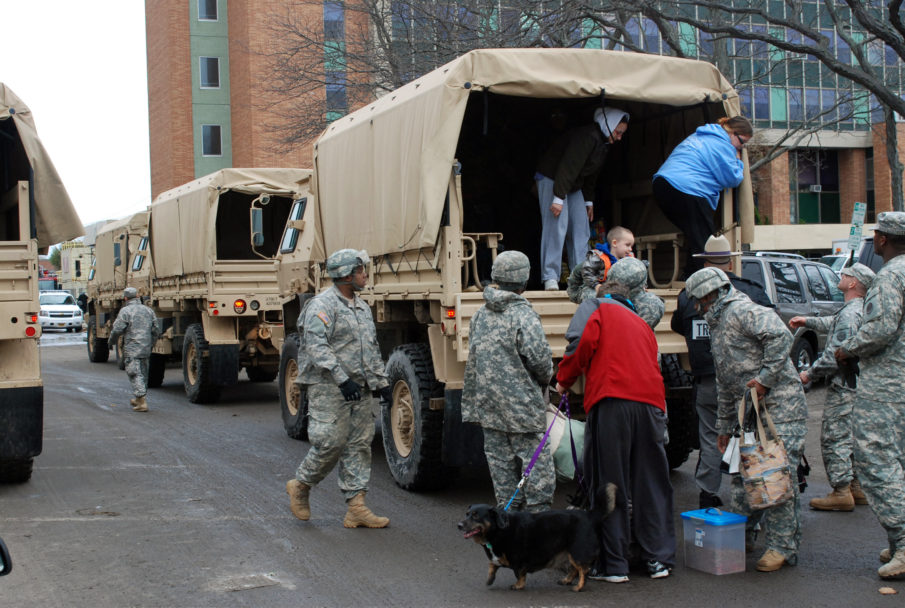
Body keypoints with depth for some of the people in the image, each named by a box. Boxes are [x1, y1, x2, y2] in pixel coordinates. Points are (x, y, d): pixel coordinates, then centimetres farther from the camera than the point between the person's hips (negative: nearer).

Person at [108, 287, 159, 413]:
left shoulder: (125, 311, -9)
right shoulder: (148, 310, 10)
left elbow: (117, 330, -12)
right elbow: (156, 331, 12)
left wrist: (111, 341, 7)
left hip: (132, 349, -6)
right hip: (146, 349, 6)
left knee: (135, 375, -5)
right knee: (143, 374, 17)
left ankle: (142, 402, -12)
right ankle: (138, 399, 30)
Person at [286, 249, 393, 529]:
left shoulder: (362, 307, 18)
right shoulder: (322, 305, -10)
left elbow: (372, 350, 24)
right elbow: (316, 346, -20)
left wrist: (381, 382, 16)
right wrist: (342, 379, -26)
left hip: (359, 390, 8)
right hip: (329, 389, -8)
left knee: (359, 445, 4)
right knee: (331, 442, -9)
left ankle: (356, 508, 7)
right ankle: (300, 485, 16)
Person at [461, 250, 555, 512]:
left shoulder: (480, 315, 9)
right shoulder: (524, 316, -14)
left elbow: (473, 361, 15)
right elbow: (540, 358, -17)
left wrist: (472, 402, 22)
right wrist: (545, 378, 5)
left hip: (488, 404, 7)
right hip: (521, 403, -7)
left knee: (500, 463, 10)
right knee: (537, 464, -1)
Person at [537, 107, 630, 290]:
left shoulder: (603, 143, 7)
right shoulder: (587, 137, -25)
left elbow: (591, 174, 17)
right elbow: (568, 167, -29)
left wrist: (588, 201, 17)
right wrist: (558, 198, -30)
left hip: (573, 185, 10)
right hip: (551, 178, -10)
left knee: (581, 228, 3)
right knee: (556, 226, -16)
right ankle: (550, 278, -16)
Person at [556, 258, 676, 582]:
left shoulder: (595, 307, 11)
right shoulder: (642, 323, 29)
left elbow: (584, 340, -8)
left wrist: (564, 379, 4)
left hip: (611, 401, -5)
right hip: (650, 402, 6)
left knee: (609, 485, 1)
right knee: (651, 482, 13)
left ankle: (613, 564, 3)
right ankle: (659, 559, 17)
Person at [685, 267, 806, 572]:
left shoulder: (743, 312, -9)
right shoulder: (718, 324, 23)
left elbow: (781, 337, -26)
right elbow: (725, 383, 28)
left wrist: (764, 379, -23)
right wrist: (724, 426, 28)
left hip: (779, 407, -10)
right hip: (749, 411, 10)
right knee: (742, 474, 13)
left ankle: (782, 547, -6)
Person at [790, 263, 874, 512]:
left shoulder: (849, 314, -21)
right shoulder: (861, 310, 12)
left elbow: (835, 355, -25)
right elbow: (833, 325, 32)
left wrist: (810, 374, -14)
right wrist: (808, 321, 33)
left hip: (843, 388, -10)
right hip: (854, 385, 10)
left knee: (834, 437, -5)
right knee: (852, 437, 16)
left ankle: (841, 492, -3)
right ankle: (858, 486, 22)